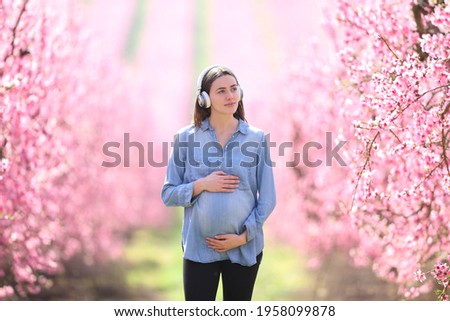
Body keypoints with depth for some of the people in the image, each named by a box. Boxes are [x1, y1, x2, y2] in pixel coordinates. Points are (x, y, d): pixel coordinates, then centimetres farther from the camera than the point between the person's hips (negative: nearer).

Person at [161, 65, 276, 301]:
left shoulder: (256, 138, 0)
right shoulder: (186, 138, 0)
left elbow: (267, 199, 1)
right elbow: (168, 194, 2)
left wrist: (243, 236, -9)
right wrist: (202, 185, -14)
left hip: (244, 248, 1)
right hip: (199, 248, -1)